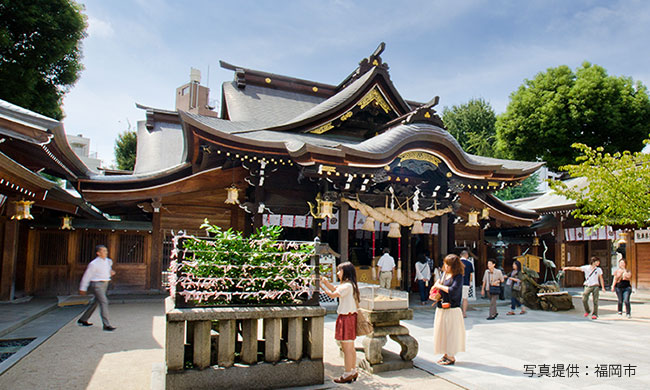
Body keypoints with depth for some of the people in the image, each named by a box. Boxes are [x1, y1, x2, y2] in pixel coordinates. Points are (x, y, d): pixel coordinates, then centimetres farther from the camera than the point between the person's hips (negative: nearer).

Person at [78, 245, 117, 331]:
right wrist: (83, 288, 0)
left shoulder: (108, 261, 8)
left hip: (104, 284, 8)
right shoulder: (94, 264, -13)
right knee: (104, 302, -16)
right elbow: (87, 276, -5)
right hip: (97, 284, -8)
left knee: (95, 303, 17)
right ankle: (106, 325, -18)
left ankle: (82, 320, 34)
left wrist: (111, 271, 7)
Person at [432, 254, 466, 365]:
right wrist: (436, 286, 0)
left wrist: (440, 286, -15)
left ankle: (451, 357, 9)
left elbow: (453, 290, -25)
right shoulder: (445, 275, 11)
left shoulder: (458, 276, -12)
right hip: (441, 308, 8)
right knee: (442, 331, 13)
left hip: (452, 309, -8)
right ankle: (446, 354, 24)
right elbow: (439, 289, 22)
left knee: (451, 333, -1)